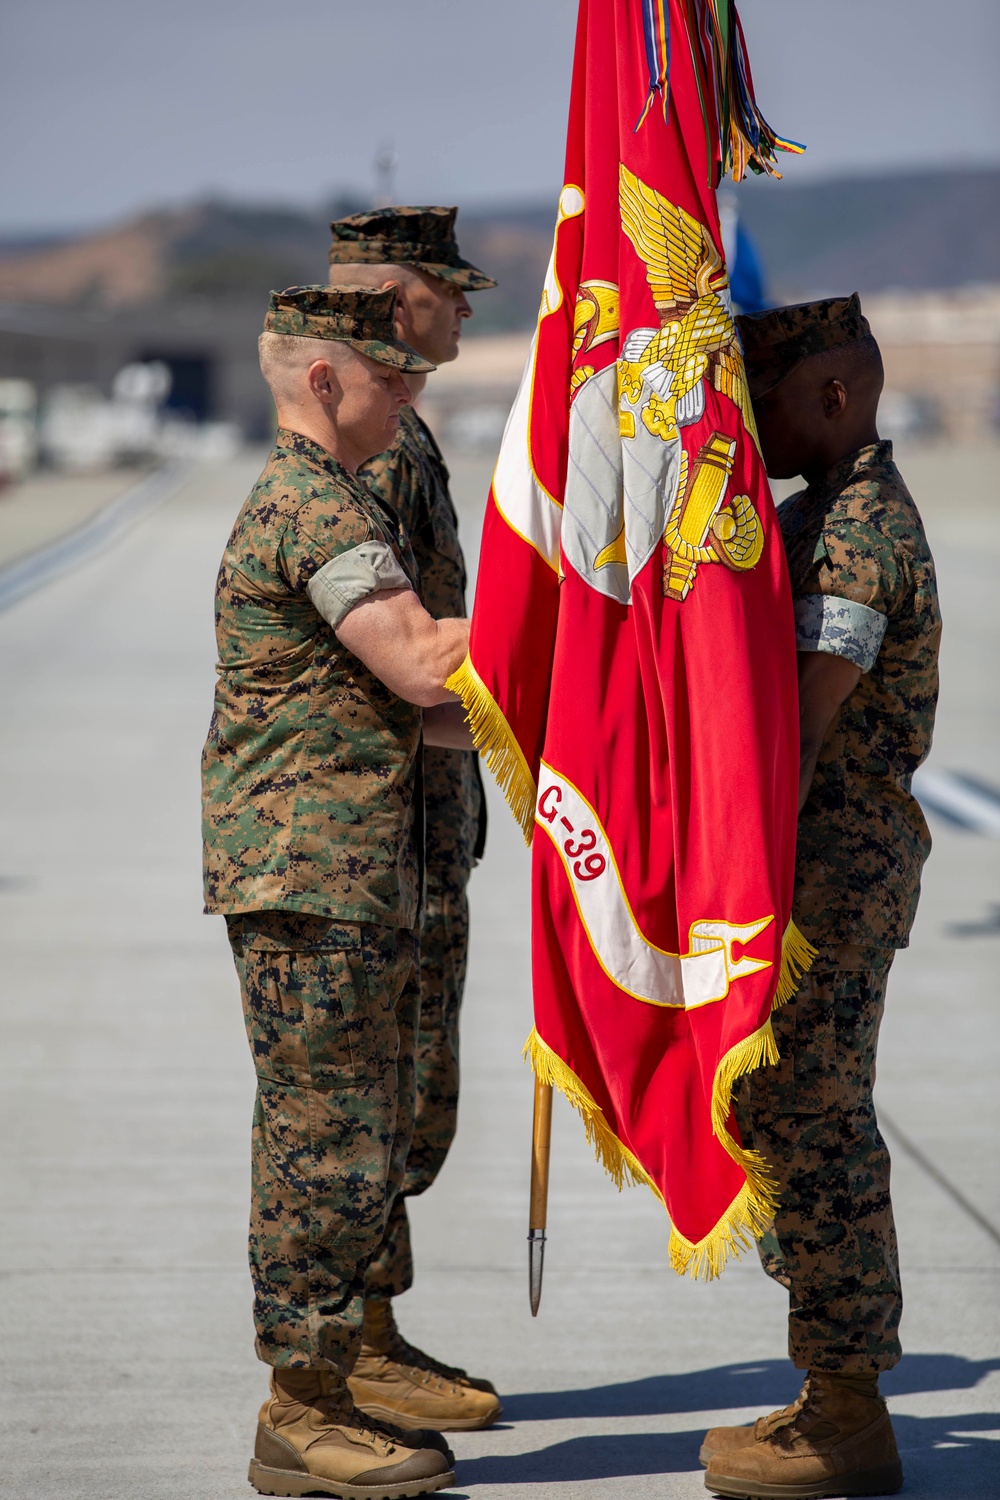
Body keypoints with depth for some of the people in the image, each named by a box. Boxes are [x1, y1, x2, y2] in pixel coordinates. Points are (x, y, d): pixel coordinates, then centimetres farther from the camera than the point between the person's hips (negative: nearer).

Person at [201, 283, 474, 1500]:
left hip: (345, 884, 10)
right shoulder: (318, 509, -14)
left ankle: (318, 1397, 19)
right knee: (330, 1141, -6)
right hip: (307, 881, -10)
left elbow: (395, 708, 19)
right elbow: (422, 669, -22)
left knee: (354, 1146, 13)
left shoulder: (312, 504, 20)